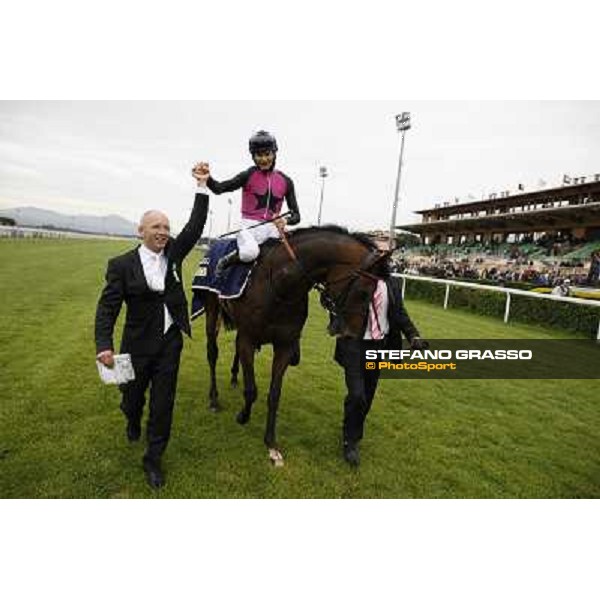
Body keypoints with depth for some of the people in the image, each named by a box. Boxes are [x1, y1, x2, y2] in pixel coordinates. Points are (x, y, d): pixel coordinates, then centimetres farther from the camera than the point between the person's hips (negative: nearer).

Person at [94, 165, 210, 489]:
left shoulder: (173, 252, -1)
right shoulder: (122, 264, -10)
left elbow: (195, 226, -5)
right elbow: (107, 307, -11)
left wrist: (202, 187, -11)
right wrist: (104, 346, -22)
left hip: (170, 341, 2)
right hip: (138, 343, -1)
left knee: (164, 402, 6)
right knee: (133, 394, 20)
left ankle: (153, 459, 25)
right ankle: (133, 421, 58)